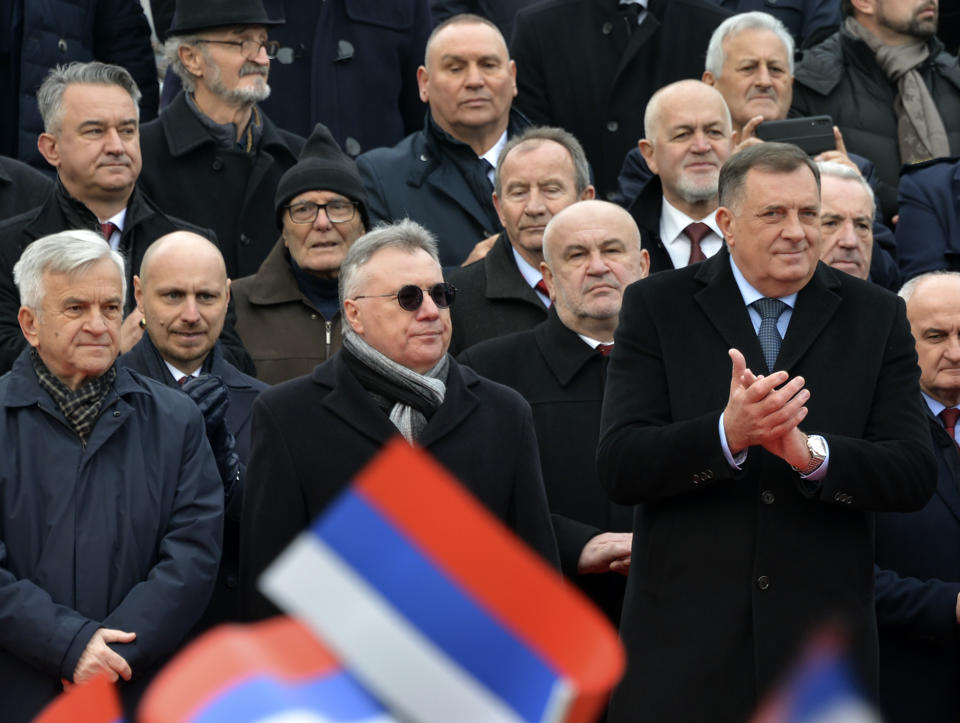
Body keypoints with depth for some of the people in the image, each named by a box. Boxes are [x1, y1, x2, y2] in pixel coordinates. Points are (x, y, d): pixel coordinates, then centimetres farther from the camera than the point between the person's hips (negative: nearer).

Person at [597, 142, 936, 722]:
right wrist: (728, 433, -24)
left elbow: (915, 476, -3)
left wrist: (811, 452, -21)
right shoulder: (656, 308, 2)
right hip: (684, 636, -1)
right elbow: (619, 467, -8)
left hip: (822, 637, 1)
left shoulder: (876, 317, 5)